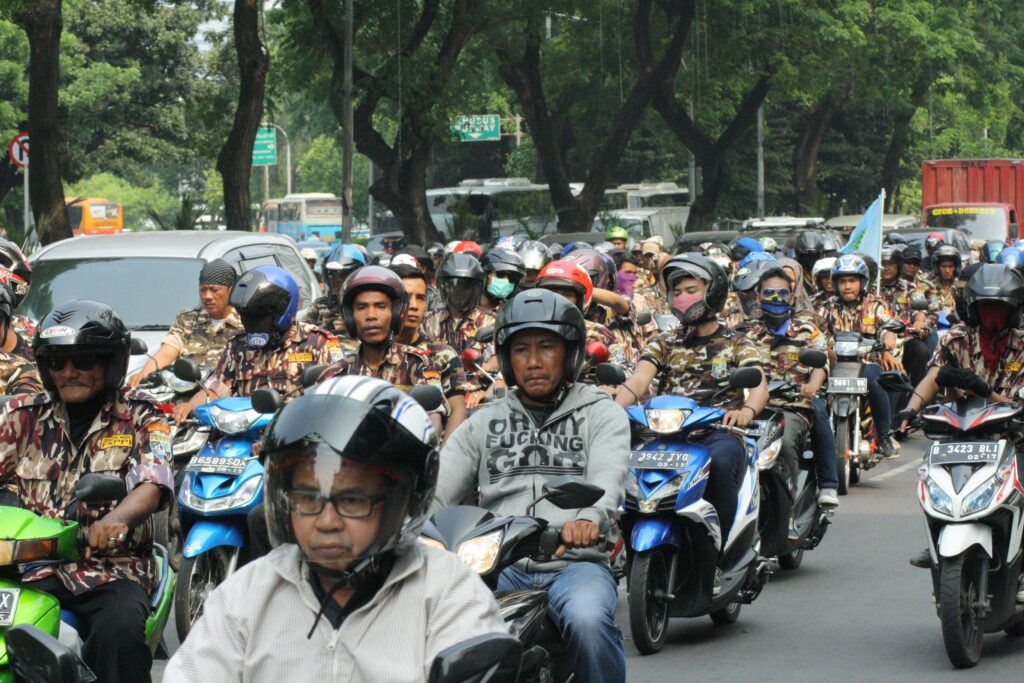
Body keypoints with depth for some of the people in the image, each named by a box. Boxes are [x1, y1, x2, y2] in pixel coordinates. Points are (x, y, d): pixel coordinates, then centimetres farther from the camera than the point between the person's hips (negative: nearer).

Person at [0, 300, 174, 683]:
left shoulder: (140, 420, 6)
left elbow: (153, 485, -11)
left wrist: (117, 518, -35)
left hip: (111, 568, -2)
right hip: (34, 567, 2)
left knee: (119, 629, -33)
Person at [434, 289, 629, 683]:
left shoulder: (601, 414, 12)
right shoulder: (484, 424, 21)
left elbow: (607, 477, -10)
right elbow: (436, 490, 8)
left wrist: (589, 518, -34)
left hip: (574, 560, -2)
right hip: (498, 564, 2)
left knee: (588, 621, -36)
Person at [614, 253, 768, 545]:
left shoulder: (737, 344, 12)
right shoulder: (663, 343, 19)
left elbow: (759, 385, -6)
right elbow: (638, 380, 2)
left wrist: (747, 411, -30)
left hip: (719, 431, -2)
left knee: (720, 461, -38)